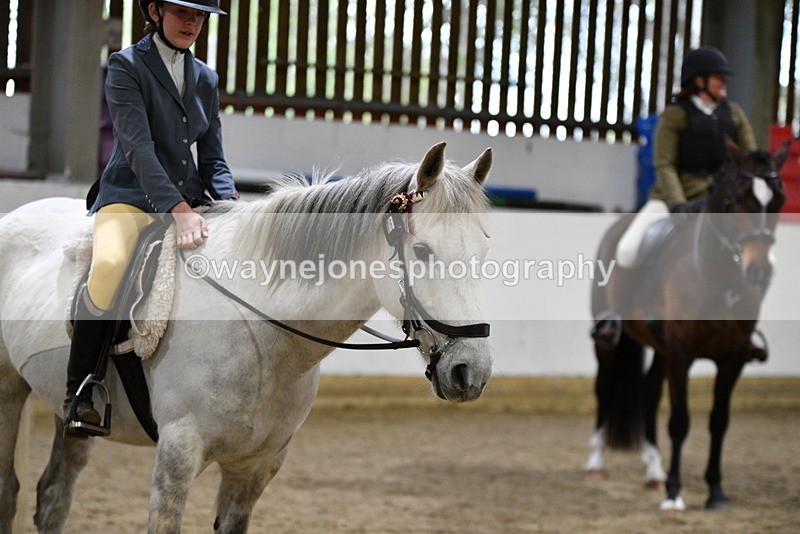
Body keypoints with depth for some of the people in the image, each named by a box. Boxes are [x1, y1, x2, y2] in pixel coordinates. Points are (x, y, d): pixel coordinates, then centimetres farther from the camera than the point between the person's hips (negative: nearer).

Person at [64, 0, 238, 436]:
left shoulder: (205, 80, 16)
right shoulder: (126, 66, -3)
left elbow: (212, 160, 16)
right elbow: (138, 146, -15)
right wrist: (177, 210, -28)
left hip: (188, 201, 7)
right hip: (130, 198, -7)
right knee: (109, 267, -37)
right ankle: (78, 390, -22)